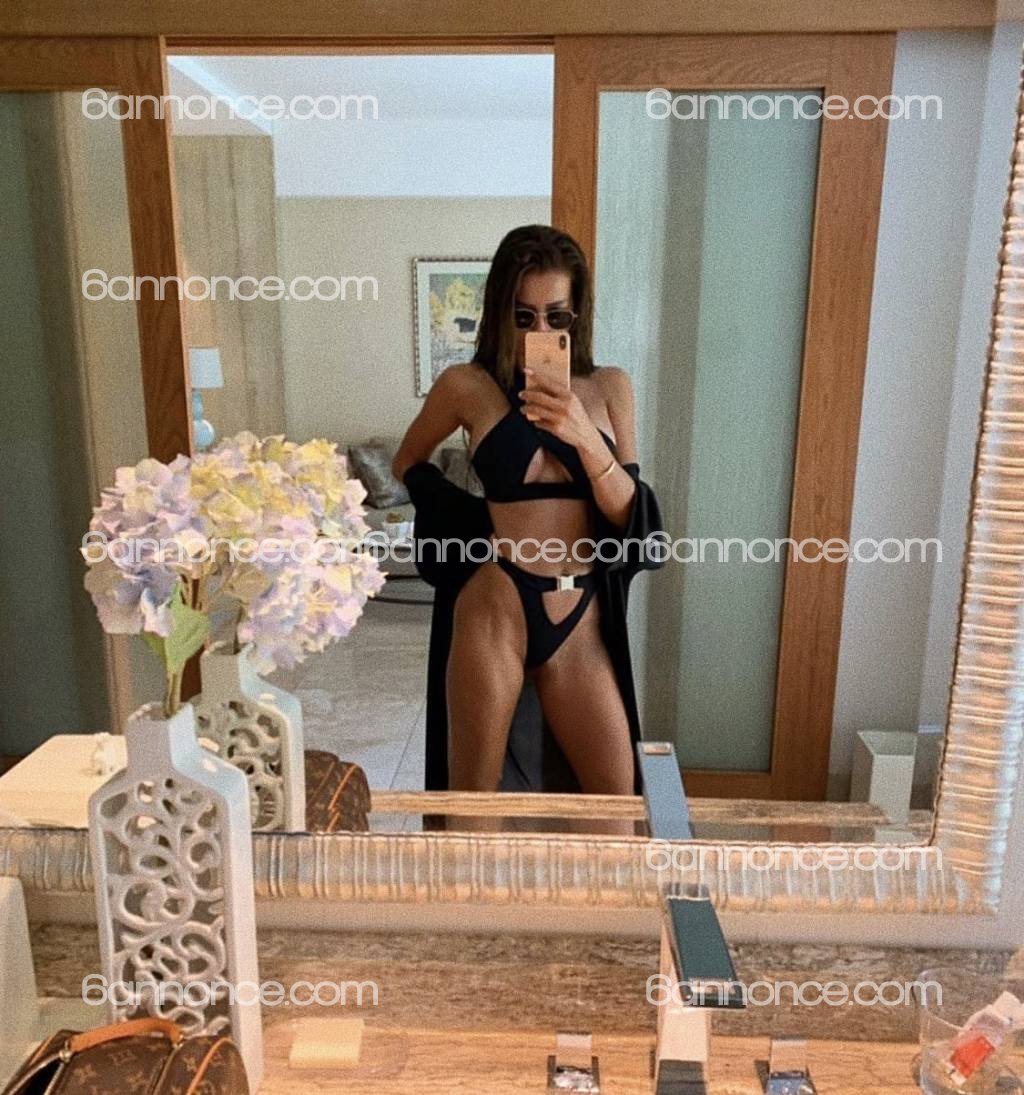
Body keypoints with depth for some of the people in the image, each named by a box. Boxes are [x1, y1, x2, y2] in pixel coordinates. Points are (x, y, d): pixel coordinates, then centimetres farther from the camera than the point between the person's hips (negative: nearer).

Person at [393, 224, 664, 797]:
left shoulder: (610, 387, 5)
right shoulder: (468, 385, -2)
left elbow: (629, 515, -2)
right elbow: (408, 463, 16)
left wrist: (585, 438, -18)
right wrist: (474, 520, 5)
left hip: (581, 619, 3)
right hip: (495, 609, -2)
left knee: (617, 802, 11)